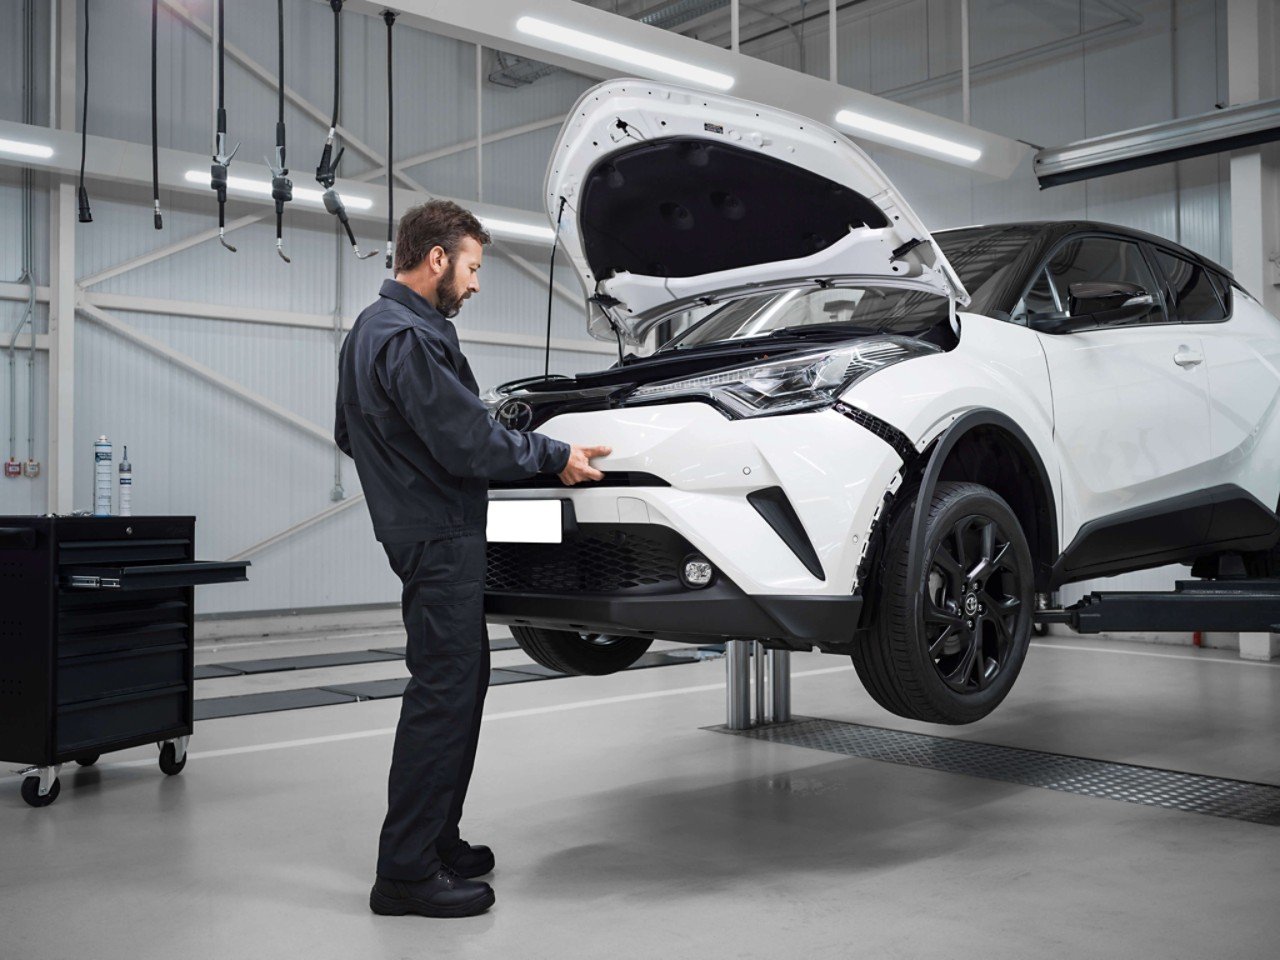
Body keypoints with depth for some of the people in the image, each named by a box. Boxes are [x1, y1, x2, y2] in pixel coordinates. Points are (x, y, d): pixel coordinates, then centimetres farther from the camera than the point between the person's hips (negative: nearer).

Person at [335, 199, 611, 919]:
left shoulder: (373, 328, 17)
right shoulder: (409, 337, -17)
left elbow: (350, 432, 25)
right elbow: (469, 442, -21)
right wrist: (554, 455, -11)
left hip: (421, 528, 11)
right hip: (441, 535, -11)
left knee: (461, 682, 16)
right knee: (442, 691, -7)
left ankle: (436, 841, 25)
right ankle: (407, 873, 0)